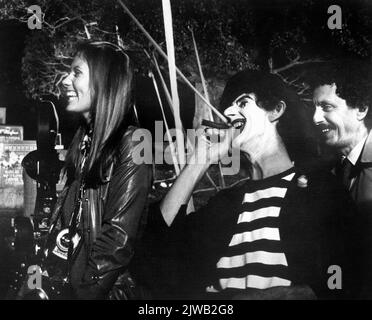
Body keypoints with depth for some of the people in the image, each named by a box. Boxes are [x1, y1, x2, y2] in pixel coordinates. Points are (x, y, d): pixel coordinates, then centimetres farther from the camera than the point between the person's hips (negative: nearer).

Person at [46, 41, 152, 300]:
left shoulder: (131, 144, -17)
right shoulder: (83, 138, 5)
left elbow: (119, 236, -20)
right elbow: (62, 215, 7)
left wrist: (87, 289, -17)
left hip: (104, 287, -7)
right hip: (62, 277, 7)